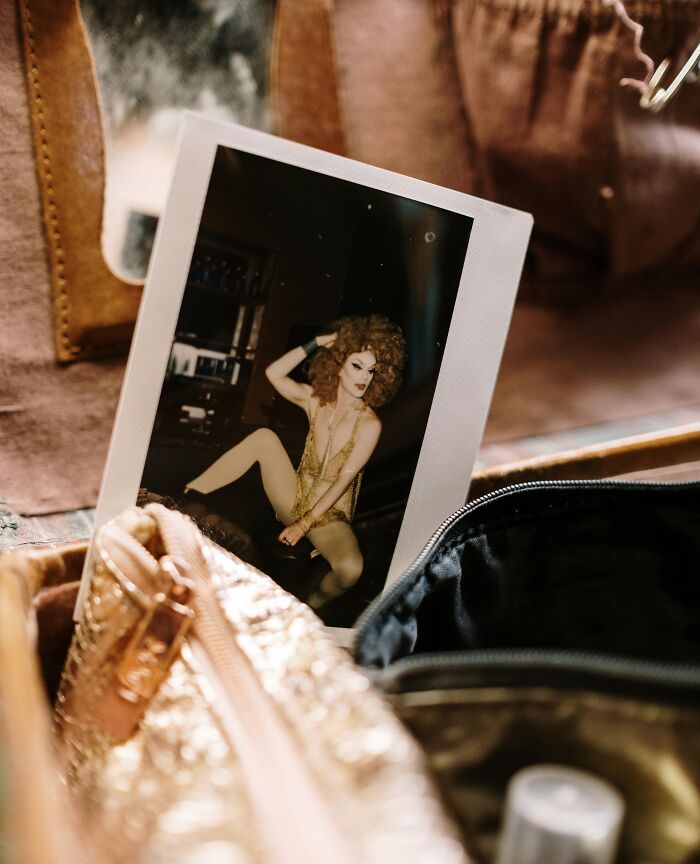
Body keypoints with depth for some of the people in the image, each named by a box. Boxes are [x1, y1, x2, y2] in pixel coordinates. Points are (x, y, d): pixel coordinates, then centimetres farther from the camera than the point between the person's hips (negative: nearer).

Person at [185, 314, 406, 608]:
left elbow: (343, 480, -16)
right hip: (294, 499, 4)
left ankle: (311, 607, -1)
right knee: (264, 437, -17)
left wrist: (304, 524, -17)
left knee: (350, 568, -36)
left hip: (329, 515, -4)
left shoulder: (369, 424, -14)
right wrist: (317, 343, -17)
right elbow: (274, 373, -13)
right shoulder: (316, 399, -1)